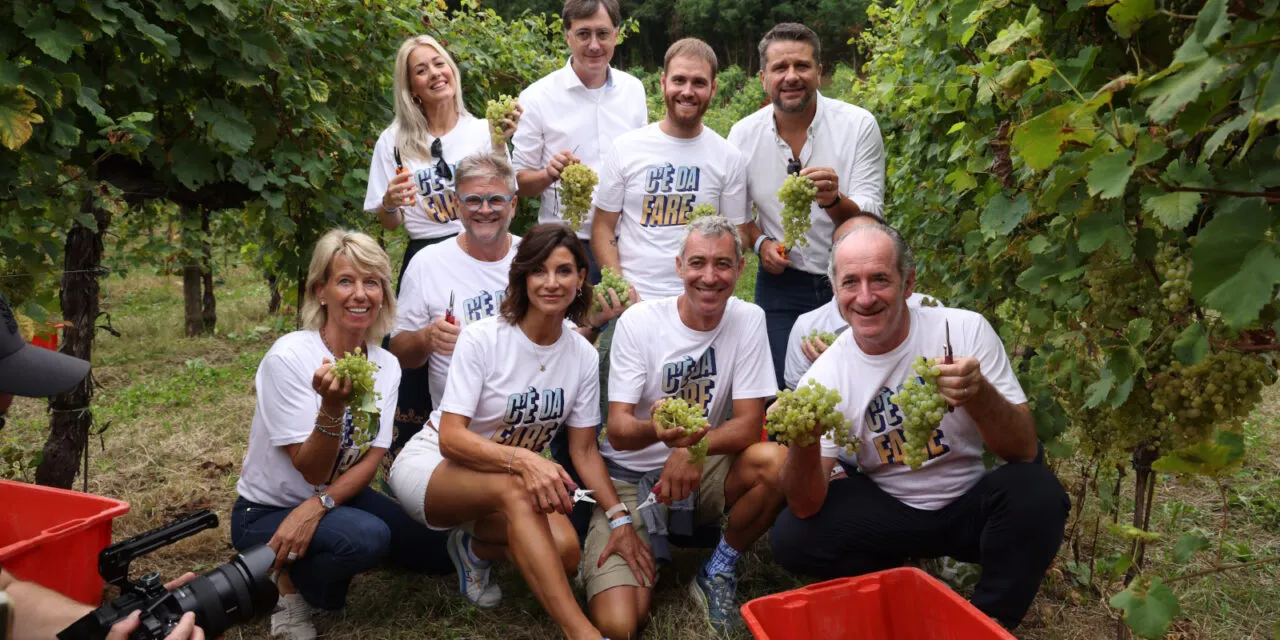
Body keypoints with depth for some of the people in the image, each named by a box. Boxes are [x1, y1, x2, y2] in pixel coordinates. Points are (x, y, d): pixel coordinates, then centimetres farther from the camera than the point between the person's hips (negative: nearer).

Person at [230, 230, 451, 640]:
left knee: (439, 552, 2)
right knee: (367, 537, -33)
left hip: (340, 497, 7)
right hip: (267, 511, -7)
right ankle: (287, 580, -3)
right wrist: (332, 406, -41)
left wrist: (317, 507, -25)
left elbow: (370, 461, -7)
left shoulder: (386, 366, -6)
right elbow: (313, 472, -23)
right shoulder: (288, 357, -23)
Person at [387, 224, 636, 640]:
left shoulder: (584, 356, -6)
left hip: (515, 482, 5)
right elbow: (451, 438, -25)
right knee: (514, 487, -37)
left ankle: (476, 546, 9)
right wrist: (522, 458, -43)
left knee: (563, 550, -23)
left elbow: (584, 450, 0)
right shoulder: (481, 339, -19)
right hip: (432, 465, -5)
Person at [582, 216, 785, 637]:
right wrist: (656, 430, -40)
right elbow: (617, 428, -16)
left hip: (700, 472, 2)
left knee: (774, 461, -30)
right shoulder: (639, 321, -13)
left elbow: (749, 425, -11)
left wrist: (690, 448, -30)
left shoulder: (748, 320, -7)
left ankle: (720, 570, -3)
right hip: (630, 477, -2)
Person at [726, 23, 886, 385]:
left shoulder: (858, 125, -13)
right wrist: (760, 242, -10)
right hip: (781, 283, 1)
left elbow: (871, 220, -15)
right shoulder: (743, 135, -5)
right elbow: (736, 212, 9)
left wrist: (833, 201, -35)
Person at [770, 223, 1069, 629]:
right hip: (886, 514, 1)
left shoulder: (966, 330, -15)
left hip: (971, 505, 0)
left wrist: (979, 395, -37)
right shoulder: (826, 375, -13)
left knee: (1036, 493, -29)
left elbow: (1026, 451, -15)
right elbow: (807, 506, -17)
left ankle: (990, 620, -5)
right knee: (791, 539, -22)